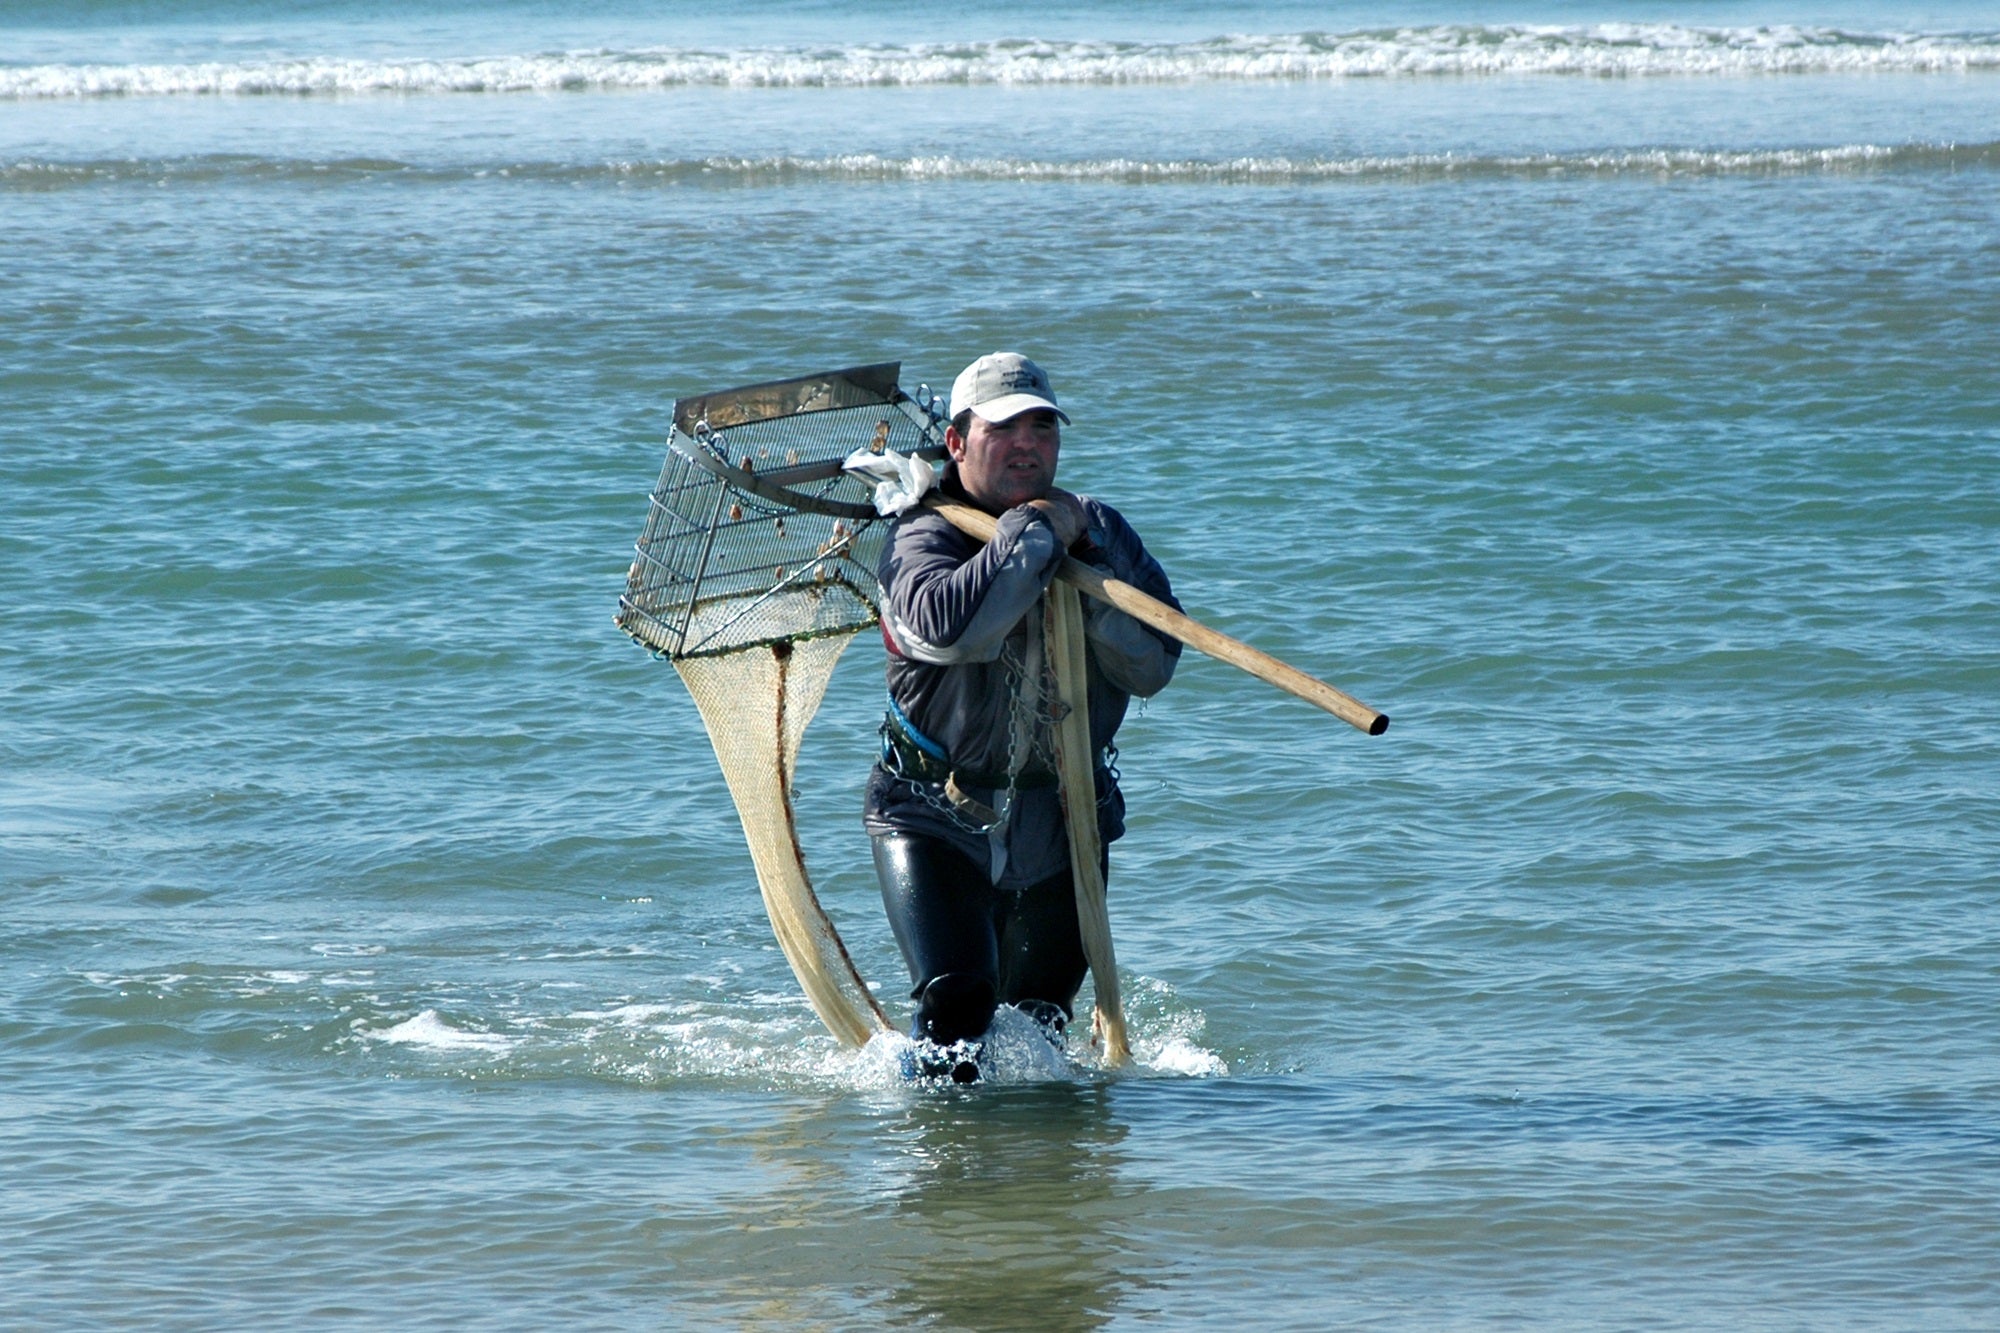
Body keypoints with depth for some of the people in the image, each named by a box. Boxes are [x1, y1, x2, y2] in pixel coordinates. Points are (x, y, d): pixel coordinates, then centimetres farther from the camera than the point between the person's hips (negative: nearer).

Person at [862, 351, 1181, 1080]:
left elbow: (1153, 665, -6)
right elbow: (946, 629, -34)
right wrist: (1034, 534, -24)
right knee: (956, 1000, -18)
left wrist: (1086, 577, -20)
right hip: (935, 819, -4)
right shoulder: (923, 538, -11)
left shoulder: (1100, 532, 4)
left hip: (1060, 826, 4)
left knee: (1038, 1018, 9)